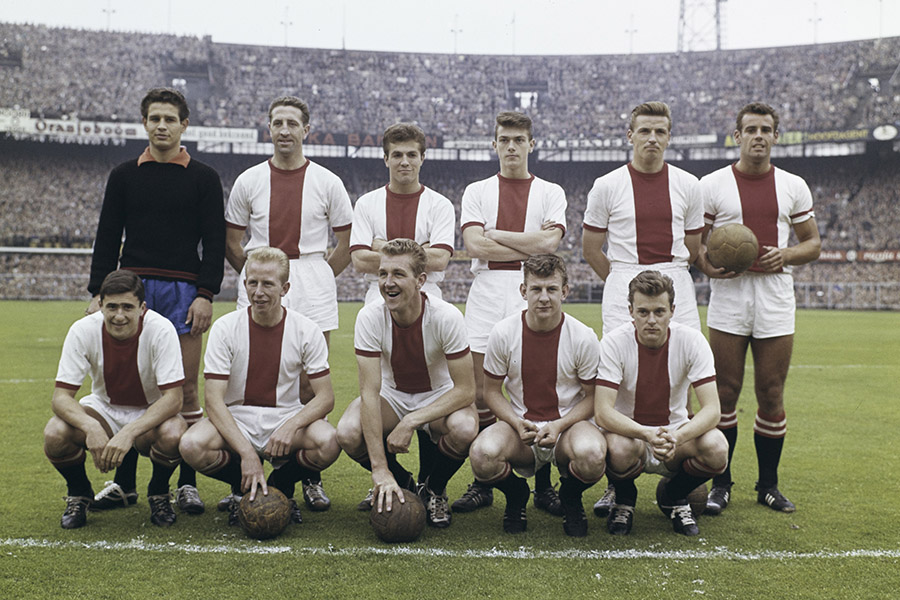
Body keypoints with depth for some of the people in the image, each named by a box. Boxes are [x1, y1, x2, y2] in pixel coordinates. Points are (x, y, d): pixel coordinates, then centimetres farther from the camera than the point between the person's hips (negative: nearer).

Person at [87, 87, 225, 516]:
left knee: (186, 388, -2)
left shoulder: (203, 178, 7)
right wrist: (99, 293, 3)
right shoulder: (124, 176, 13)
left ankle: (187, 483, 7)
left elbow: (214, 240, 2)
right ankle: (124, 483, 13)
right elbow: (107, 238, 12)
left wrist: (205, 294, -8)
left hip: (183, 291, -2)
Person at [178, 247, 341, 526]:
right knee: (193, 446, -31)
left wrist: (291, 425, -29)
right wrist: (247, 453, -28)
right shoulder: (225, 328, -9)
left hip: (286, 417, 0)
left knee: (328, 443, -31)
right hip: (235, 421, 0)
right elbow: (214, 400, -15)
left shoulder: (306, 330, -6)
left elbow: (326, 397, -8)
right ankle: (242, 487, 4)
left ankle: (281, 485, 4)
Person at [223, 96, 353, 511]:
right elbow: (231, 242, 13)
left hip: (313, 280, -1)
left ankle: (311, 477, 9)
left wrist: (318, 278, 4)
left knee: (310, 384, 0)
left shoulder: (327, 182, 5)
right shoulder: (248, 181, 8)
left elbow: (347, 242, 9)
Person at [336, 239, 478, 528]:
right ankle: (402, 484, 4)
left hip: (440, 398, -1)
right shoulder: (370, 317, -22)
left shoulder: (446, 317, -25)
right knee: (348, 433, -28)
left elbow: (465, 390, -23)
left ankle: (434, 489, 0)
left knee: (464, 428, -35)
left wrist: (411, 422, -33)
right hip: (391, 395, 2)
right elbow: (370, 392, -25)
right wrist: (380, 470, -32)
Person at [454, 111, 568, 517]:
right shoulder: (477, 191, 12)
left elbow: (549, 243, -6)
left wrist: (497, 235, -2)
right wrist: (530, 247, -5)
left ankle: (543, 486, 8)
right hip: (487, 295, 1)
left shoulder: (550, 193, 12)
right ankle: (482, 484, 11)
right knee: (482, 393, 0)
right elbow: (475, 245, -4)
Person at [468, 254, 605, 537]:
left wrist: (559, 426, -17)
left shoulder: (584, 337, -9)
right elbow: (491, 391, 3)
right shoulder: (503, 333, -6)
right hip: (519, 425, 1)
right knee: (482, 454, -34)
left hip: (569, 422, 0)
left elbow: (593, 397, 0)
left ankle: (570, 498, 4)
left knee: (592, 454, -37)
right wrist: (518, 424, -15)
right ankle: (515, 495, 6)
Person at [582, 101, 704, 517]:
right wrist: (626, 281, 10)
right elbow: (590, 248, 9)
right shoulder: (607, 186, 3)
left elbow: (692, 248, 17)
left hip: (676, 288, 2)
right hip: (622, 287, -2)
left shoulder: (687, 185, 9)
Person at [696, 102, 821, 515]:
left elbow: (813, 244, 13)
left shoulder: (794, 187, 9)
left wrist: (786, 255, -8)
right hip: (728, 299, -1)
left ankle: (768, 485, 19)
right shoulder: (711, 185, 3)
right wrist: (707, 265, -15)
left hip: (776, 301, 2)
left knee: (772, 395, 6)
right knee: (725, 393, 0)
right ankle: (720, 484, 13)